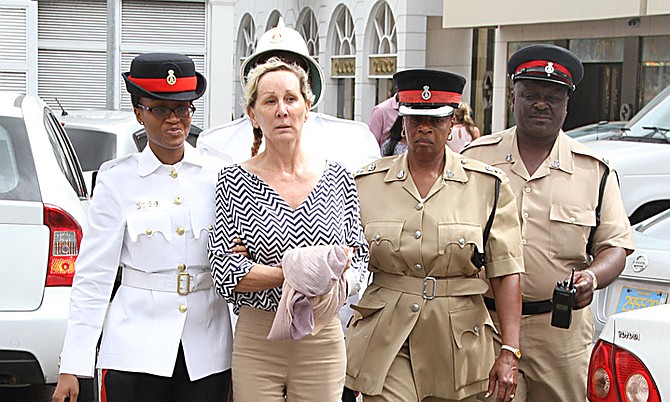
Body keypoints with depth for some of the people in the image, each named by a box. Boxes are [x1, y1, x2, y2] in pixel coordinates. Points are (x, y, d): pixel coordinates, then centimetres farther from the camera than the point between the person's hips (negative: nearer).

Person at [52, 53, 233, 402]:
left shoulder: (219, 175, 4)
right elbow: (93, 274, -3)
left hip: (207, 345, 2)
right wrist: (72, 367, -8)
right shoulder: (118, 179, -1)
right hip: (137, 344, -2)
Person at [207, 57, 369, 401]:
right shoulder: (234, 180, -2)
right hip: (256, 340, -2)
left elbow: (359, 259, 9)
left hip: (323, 339, 2)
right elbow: (225, 272, -9)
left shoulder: (338, 178, 5)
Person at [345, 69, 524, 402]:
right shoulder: (367, 183, 5)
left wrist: (509, 352, -10)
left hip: (458, 346, 0)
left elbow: (506, 273, -2)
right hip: (384, 344, 0)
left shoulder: (487, 186, 1)